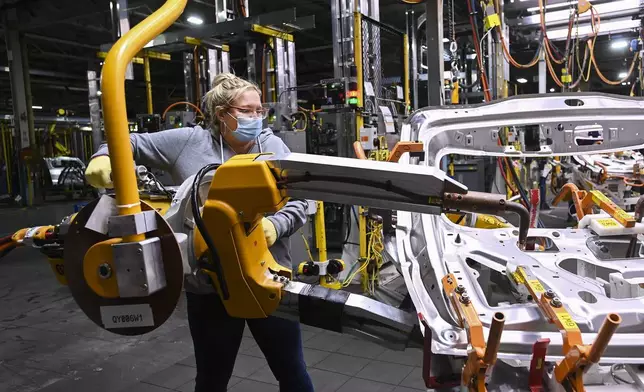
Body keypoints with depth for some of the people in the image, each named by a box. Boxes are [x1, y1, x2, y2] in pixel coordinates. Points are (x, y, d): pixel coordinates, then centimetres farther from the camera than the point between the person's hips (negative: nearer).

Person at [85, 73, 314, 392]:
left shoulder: (274, 146, 0)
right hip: (209, 288, 0)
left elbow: (299, 203, -4)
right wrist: (104, 156, -10)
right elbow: (133, 144, 10)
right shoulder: (188, 142, -2)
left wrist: (275, 225, -24)